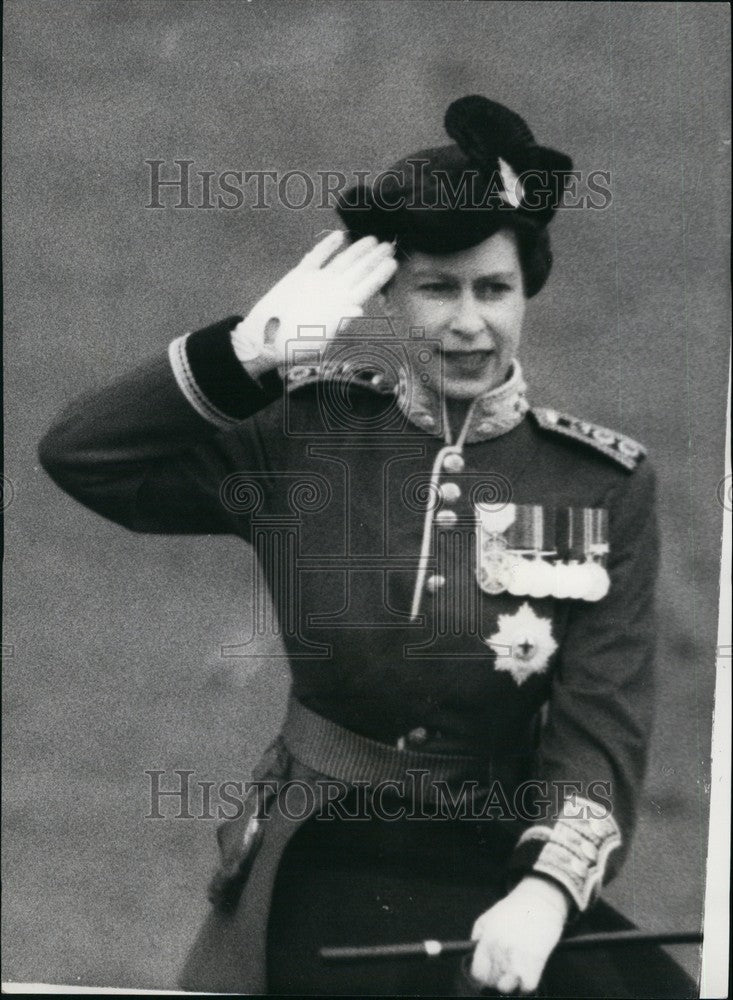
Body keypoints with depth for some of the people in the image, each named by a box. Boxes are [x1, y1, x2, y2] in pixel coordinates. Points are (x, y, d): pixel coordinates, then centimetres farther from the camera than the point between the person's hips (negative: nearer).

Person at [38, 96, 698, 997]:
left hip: (502, 862, 1)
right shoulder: (309, 436, 1)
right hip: (318, 859, 0)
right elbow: (77, 453, -5)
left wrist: (544, 891, -22)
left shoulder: (605, 484, 0)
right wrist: (253, 351, -15)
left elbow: (604, 725, -6)